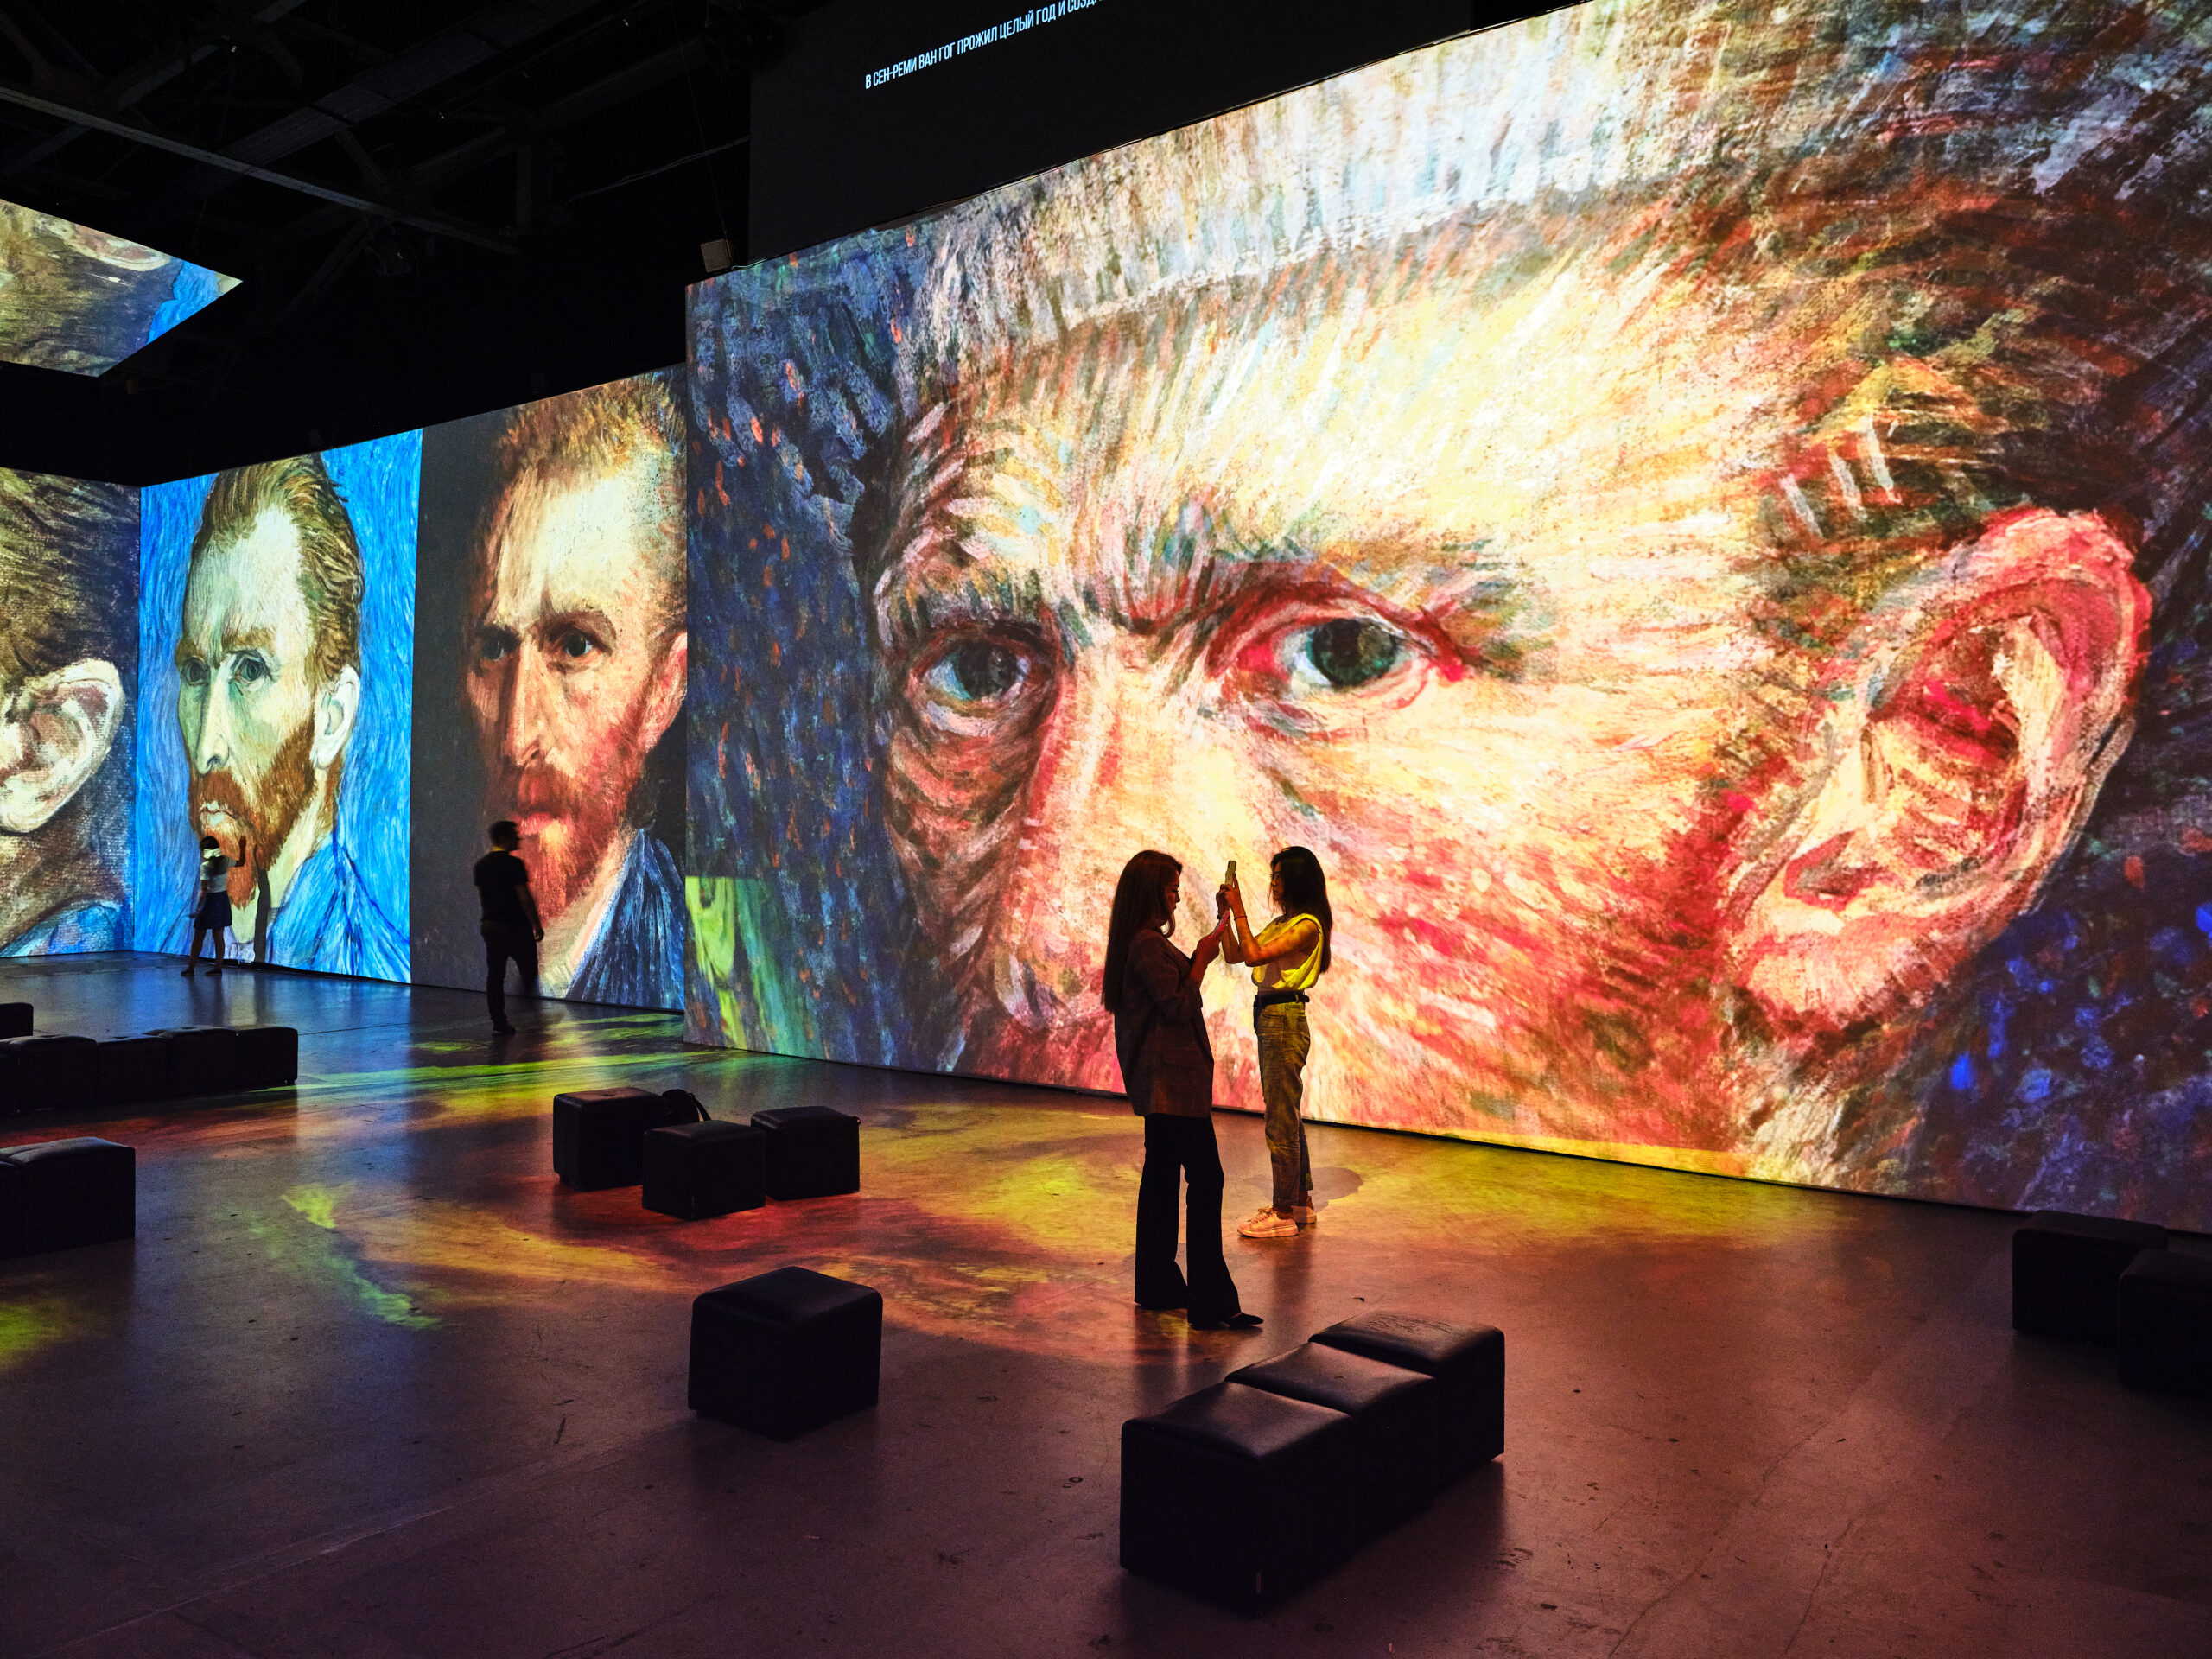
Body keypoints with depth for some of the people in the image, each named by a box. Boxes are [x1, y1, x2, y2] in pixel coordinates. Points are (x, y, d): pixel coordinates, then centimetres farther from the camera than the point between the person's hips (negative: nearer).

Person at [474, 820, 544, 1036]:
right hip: (515, 925, -7)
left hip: (490, 924, 7)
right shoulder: (513, 864, -14)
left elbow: (481, 895, 15)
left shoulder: (481, 865, 9)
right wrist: (537, 924, -8)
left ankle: (498, 1022, 7)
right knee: (528, 972, 6)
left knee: (495, 974, 7)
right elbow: (525, 898, -16)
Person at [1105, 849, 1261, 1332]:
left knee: (1160, 1177, 15)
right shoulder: (1150, 945, -17)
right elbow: (1177, 1007, -19)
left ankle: (1157, 1286, 23)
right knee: (1205, 1178, -9)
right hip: (1171, 1078, -11)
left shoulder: (1140, 942, 15)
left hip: (1157, 1080, 11)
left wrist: (1199, 956, 12)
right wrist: (1202, 958, -11)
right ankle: (1211, 1303, -8)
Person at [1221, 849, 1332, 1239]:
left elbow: (1255, 955, -22)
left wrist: (1239, 909, -17)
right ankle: (1301, 1203, 27)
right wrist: (1226, 911, 6)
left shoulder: (1307, 926, -14)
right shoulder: (1281, 924, 14)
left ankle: (1285, 1214, 3)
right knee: (1286, 1116, 17)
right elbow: (1234, 954, 15)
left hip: (1286, 1020, -10)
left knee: (1281, 1119, -4)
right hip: (1268, 1018, 10)